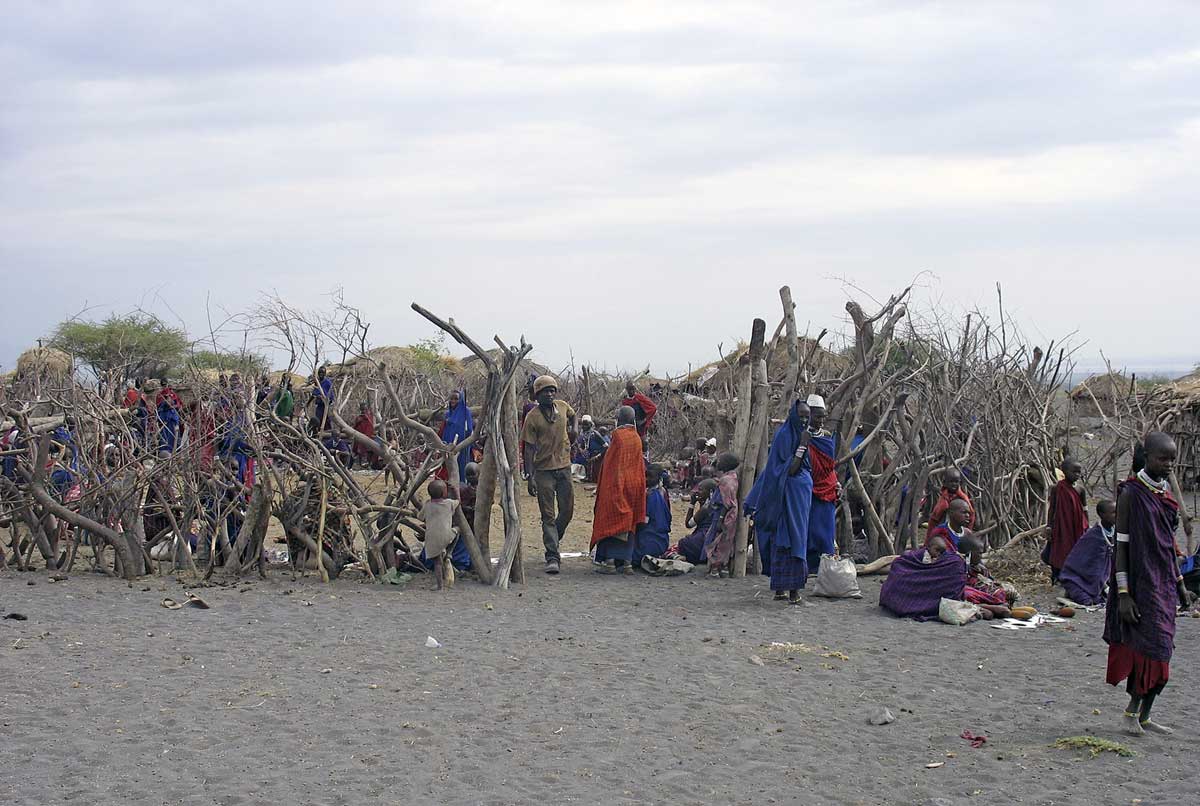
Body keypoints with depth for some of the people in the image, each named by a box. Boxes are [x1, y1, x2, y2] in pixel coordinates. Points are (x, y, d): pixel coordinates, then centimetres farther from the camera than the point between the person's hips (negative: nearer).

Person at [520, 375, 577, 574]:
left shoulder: (563, 407, 4)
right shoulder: (533, 417, -9)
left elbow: (572, 415, 30)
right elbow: (529, 448, -9)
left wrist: (573, 429, 9)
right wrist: (530, 477, -15)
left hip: (564, 466, 4)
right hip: (544, 469, -4)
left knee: (567, 511, 8)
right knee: (548, 516, -3)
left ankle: (553, 542, 33)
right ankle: (552, 557, -5)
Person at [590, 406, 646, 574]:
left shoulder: (618, 435, -12)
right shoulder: (637, 439, 6)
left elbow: (610, 463, -11)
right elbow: (640, 465, 10)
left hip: (616, 485, -6)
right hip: (634, 484, 6)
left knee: (610, 522, -1)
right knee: (629, 524, 10)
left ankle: (610, 561, -6)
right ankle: (627, 562, 8)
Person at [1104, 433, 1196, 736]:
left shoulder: (1166, 491, 12)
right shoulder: (1131, 493, -10)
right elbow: (1121, 545, -11)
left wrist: (1180, 585, 19)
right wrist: (1123, 594, -16)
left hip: (1165, 582, 7)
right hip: (1141, 582, -7)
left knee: (1160, 650, 6)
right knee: (1151, 646, -11)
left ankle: (1144, 716, 14)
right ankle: (1133, 709, 4)